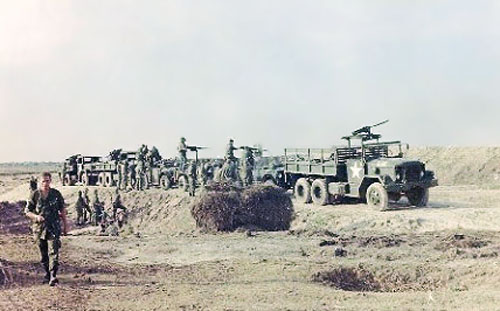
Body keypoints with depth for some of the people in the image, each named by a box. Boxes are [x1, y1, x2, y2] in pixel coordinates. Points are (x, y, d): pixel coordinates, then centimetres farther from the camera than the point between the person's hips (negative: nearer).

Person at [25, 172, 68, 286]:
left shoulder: (56, 194, 2)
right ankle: (47, 274, 28)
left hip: (54, 228, -1)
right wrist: (36, 216, -17)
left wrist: (65, 225, 11)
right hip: (39, 228, 1)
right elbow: (28, 212, 3)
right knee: (43, 255, 11)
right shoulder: (35, 195, 0)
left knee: (53, 253, -13)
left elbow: (62, 211, 10)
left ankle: (53, 277, -16)